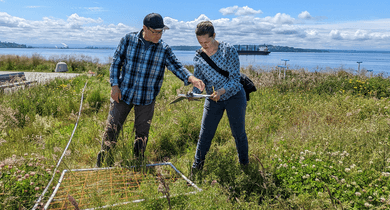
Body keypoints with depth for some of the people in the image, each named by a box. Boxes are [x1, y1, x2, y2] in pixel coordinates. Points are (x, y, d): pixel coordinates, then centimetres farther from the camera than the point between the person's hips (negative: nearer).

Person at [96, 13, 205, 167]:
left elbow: (177, 67, -12)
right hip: (123, 93, 0)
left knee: (142, 133, 10)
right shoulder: (128, 40, -5)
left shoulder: (164, 50, -4)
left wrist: (192, 78, -31)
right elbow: (116, 62, 1)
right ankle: (103, 164, 24)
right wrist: (114, 85, -6)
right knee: (112, 128, 5)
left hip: (146, 99, 1)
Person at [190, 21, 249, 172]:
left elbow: (235, 78, -19)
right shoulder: (198, 57, -3)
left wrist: (221, 91, -36)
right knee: (205, 135, 3)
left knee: (239, 133, 8)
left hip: (234, 96, -3)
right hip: (212, 100, 3)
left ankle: (244, 165, 29)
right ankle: (196, 168, 17)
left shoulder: (228, 50, -15)